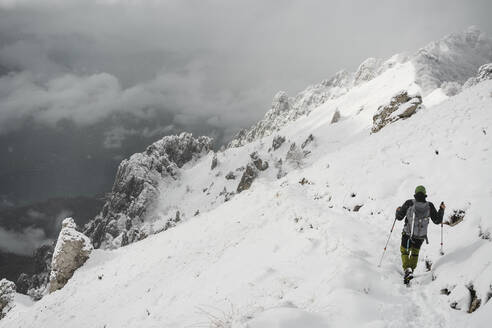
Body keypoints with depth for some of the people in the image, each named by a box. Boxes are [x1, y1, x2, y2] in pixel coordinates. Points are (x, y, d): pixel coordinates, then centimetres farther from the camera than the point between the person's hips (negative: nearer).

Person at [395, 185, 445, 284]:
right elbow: (437, 220, 0)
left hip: (408, 234, -2)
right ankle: (412, 270, 30)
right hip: (421, 236, 2)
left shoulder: (409, 203, -13)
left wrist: (398, 210, 17)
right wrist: (441, 209, 12)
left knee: (404, 251, 16)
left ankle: (407, 270, -7)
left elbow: (399, 217, -5)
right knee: (415, 252, 28)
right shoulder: (429, 206, -9)